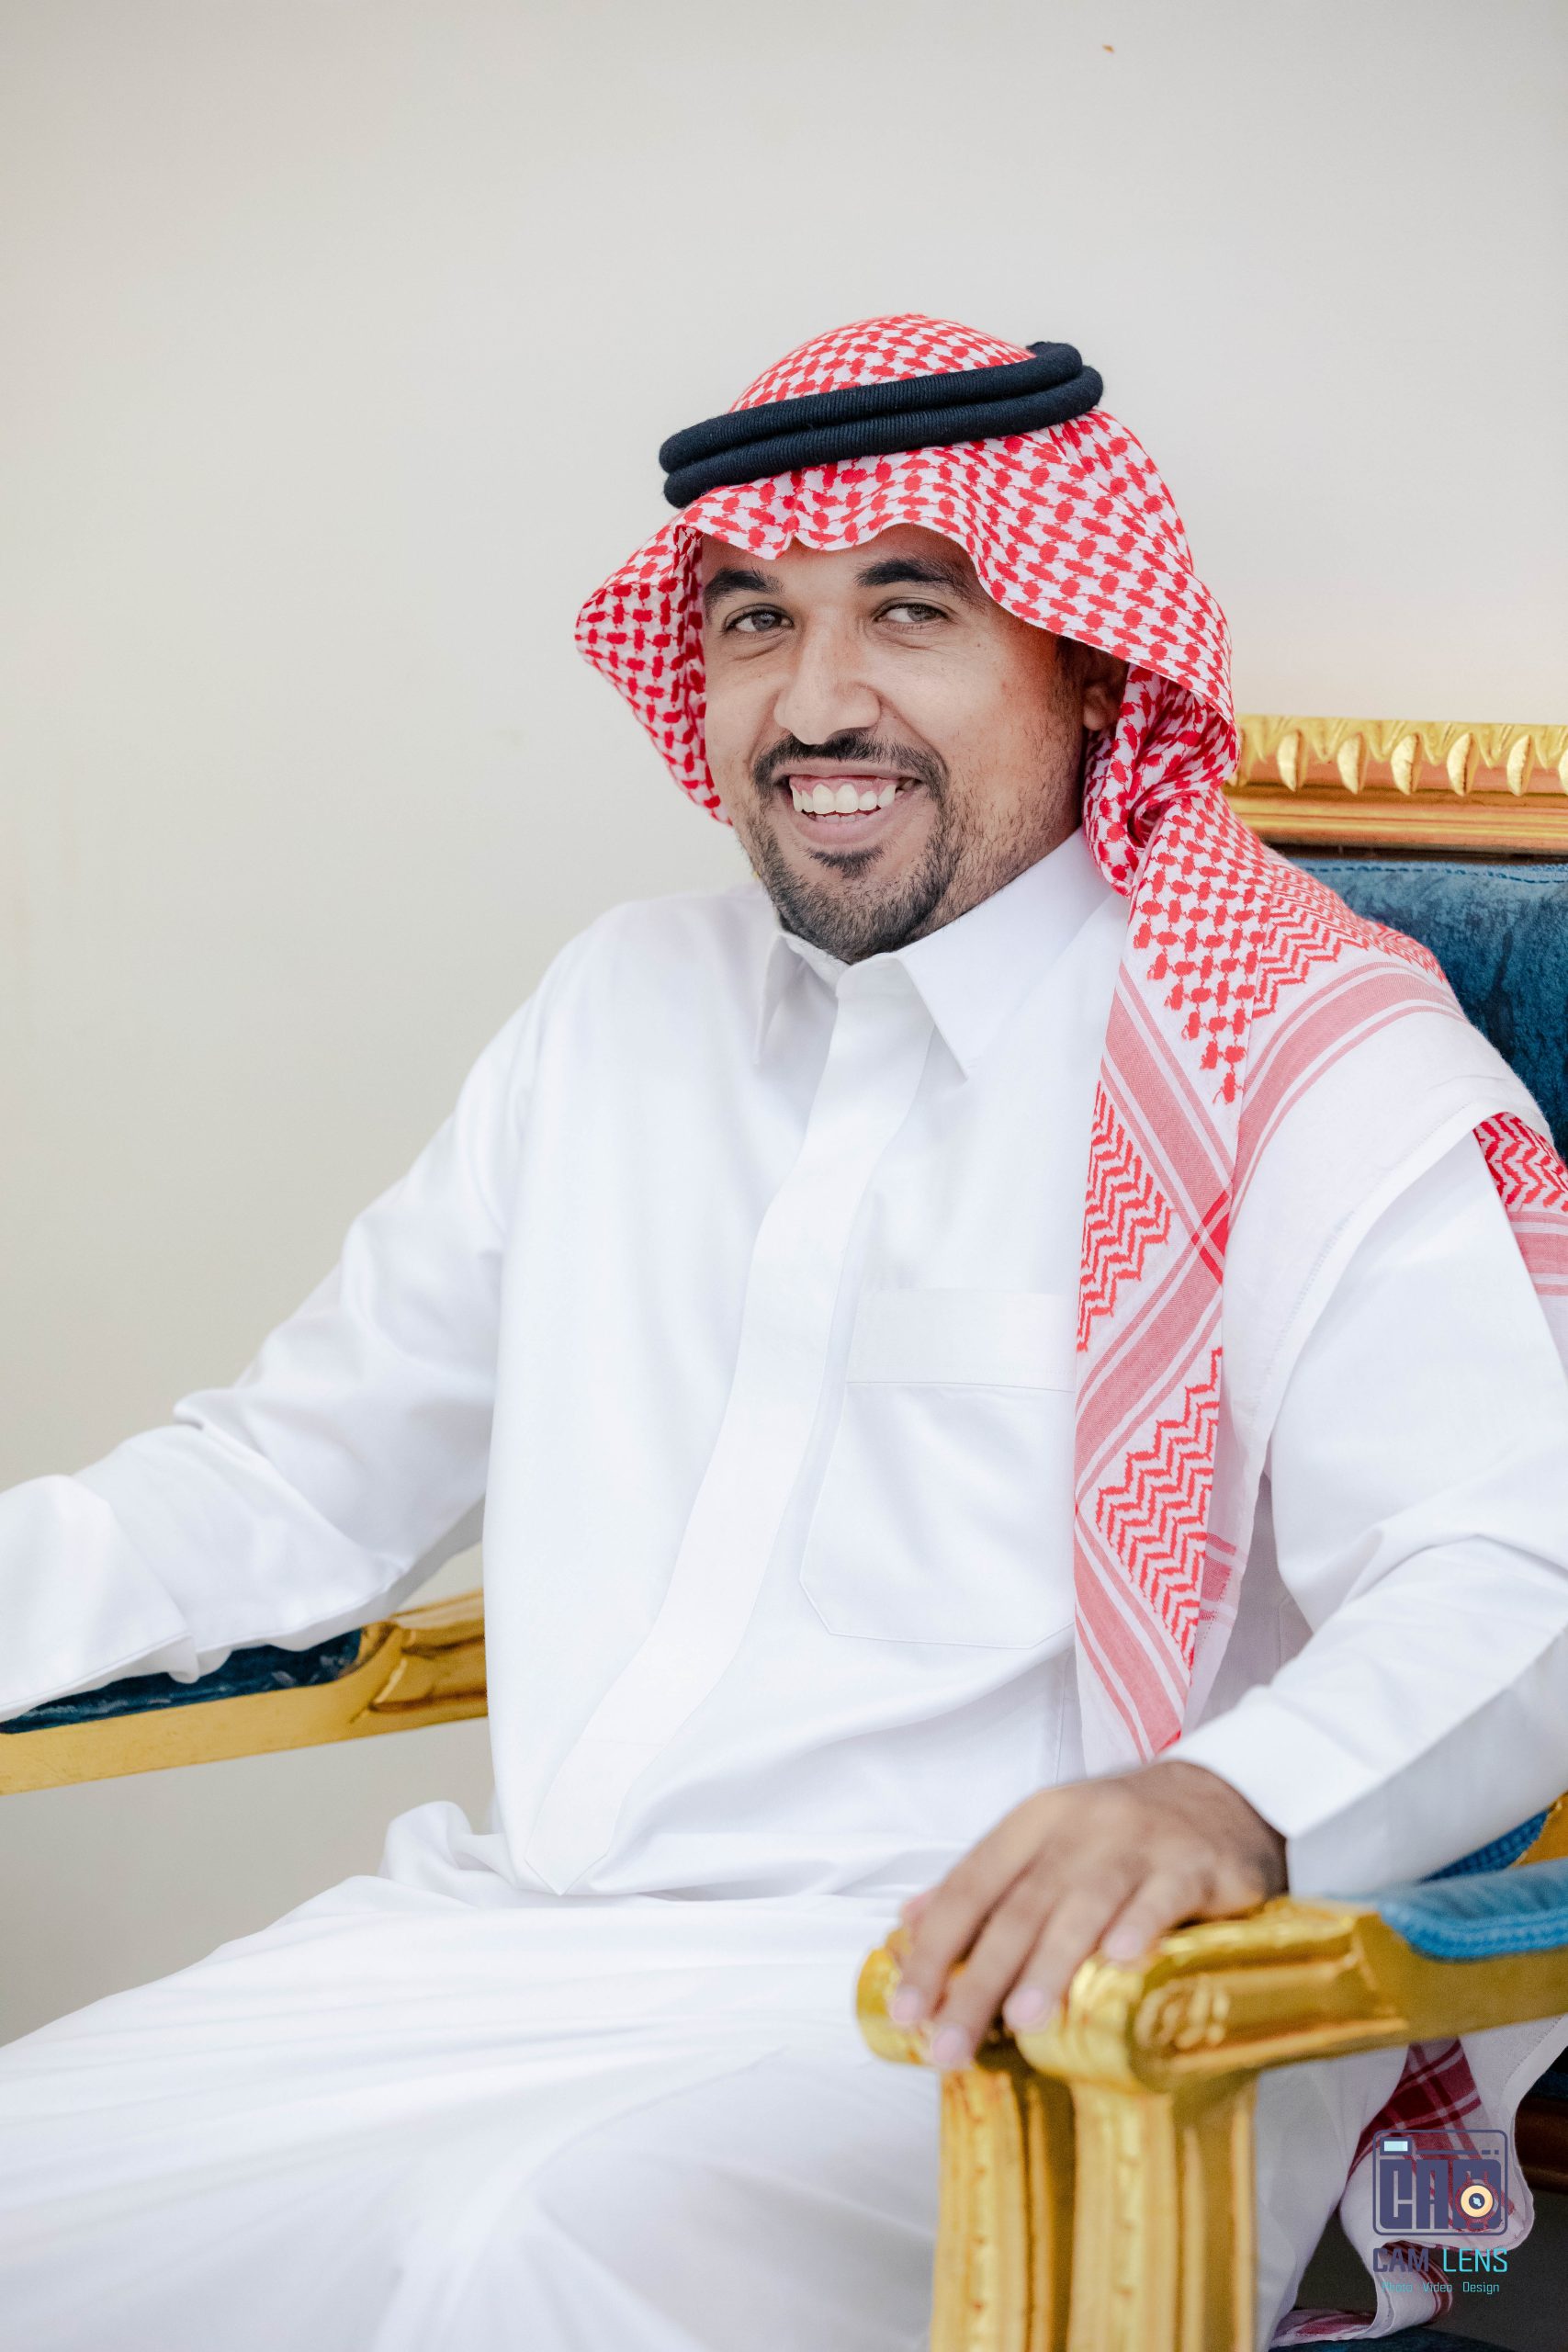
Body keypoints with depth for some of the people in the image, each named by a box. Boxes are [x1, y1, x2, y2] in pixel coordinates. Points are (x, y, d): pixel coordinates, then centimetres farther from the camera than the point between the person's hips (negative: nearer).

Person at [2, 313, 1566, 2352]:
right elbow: (300, 1477, 23)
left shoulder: (1320, 1071, -2)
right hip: (517, 1940, 6)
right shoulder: (622, 1010, 18)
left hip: (973, 2007, -5)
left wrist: (1228, 1802, -38)